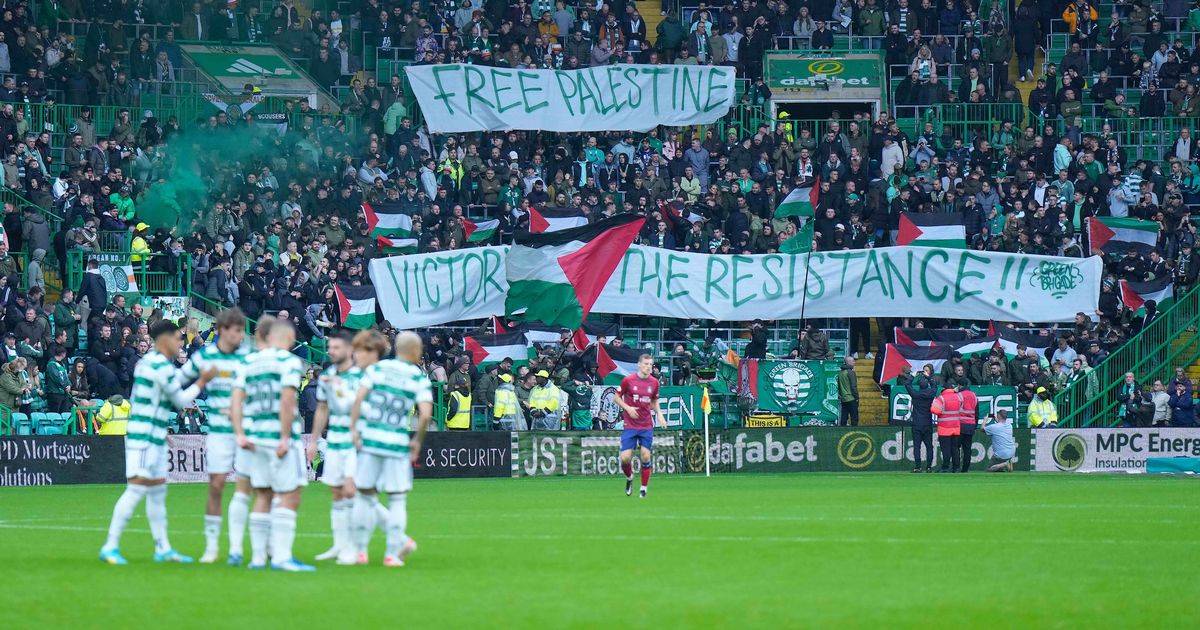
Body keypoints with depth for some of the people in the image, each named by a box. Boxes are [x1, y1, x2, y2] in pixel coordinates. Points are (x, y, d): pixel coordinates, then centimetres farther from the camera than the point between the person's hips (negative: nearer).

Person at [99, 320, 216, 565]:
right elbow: (181, 401, -6)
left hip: (153, 438, 10)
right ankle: (110, 547, -14)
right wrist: (202, 381, 4)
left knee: (157, 491, 13)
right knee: (137, 488, -13)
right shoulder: (163, 367, -15)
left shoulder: (146, 361, 14)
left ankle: (163, 548, 18)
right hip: (145, 437, -10)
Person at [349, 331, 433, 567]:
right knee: (397, 499, 8)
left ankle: (360, 550, 14)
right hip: (397, 443, -2)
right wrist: (418, 440, 4)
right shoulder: (419, 378, 0)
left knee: (365, 495, 11)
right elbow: (425, 414, -9)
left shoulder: (376, 369, 6)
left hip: (369, 439, 2)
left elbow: (359, 397, -5)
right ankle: (392, 553, 4)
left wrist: (353, 428, -1)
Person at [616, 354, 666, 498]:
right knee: (625, 457, -9)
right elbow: (617, 397, 3)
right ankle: (629, 478, 23)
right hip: (630, 425, -2)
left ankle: (644, 489, 8)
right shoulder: (628, 380, -6)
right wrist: (627, 408, -13)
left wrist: (659, 414, 0)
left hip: (647, 426, 2)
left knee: (646, 456, -5)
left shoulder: (654, 382, 4)